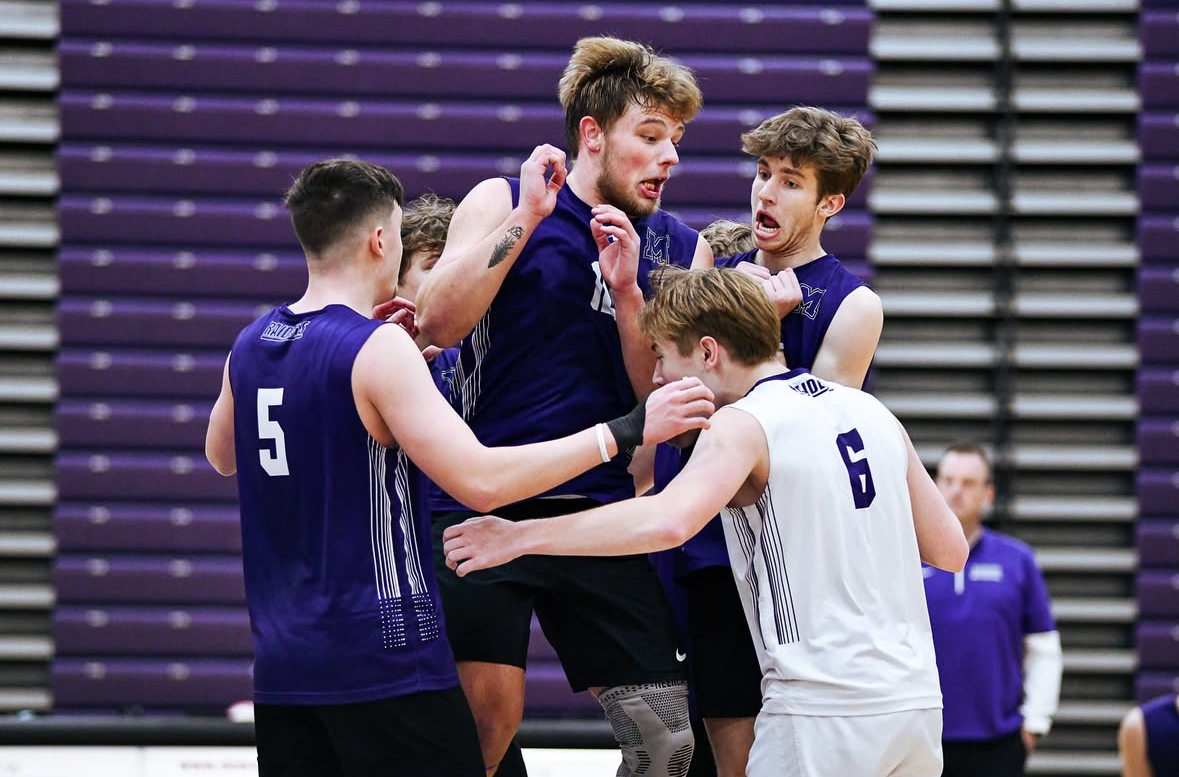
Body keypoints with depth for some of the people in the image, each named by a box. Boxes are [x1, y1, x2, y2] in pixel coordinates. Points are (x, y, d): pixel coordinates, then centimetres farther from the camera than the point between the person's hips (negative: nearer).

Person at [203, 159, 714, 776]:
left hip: (282, 664, 8)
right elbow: (481, 482, -22)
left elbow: (222, 456, 28)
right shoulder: (378, 349, -14)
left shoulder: (251, 346, 8)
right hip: (383, 657, -8)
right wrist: (626, 431, -18)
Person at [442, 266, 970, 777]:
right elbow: (950, 549, 15)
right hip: (915, 700, 7)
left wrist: (520, 537, -21)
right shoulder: (870, 412, 13)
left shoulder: (744, 424, -7)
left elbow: (669, 521, -26)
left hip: (822, 710, -7)